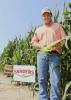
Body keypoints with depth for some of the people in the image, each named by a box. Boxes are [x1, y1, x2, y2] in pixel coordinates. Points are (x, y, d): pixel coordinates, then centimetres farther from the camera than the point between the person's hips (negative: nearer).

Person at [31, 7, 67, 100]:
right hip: (41, 54, 3)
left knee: (55, 81, -10)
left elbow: (64, 39, 9)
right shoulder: (39, 29, 24)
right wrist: (41, 46, -3)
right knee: (42, 80, -1)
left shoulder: (57, 26, 18)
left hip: (54, 55, -2)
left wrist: (58, 46, -11)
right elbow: (33, 42, 17)